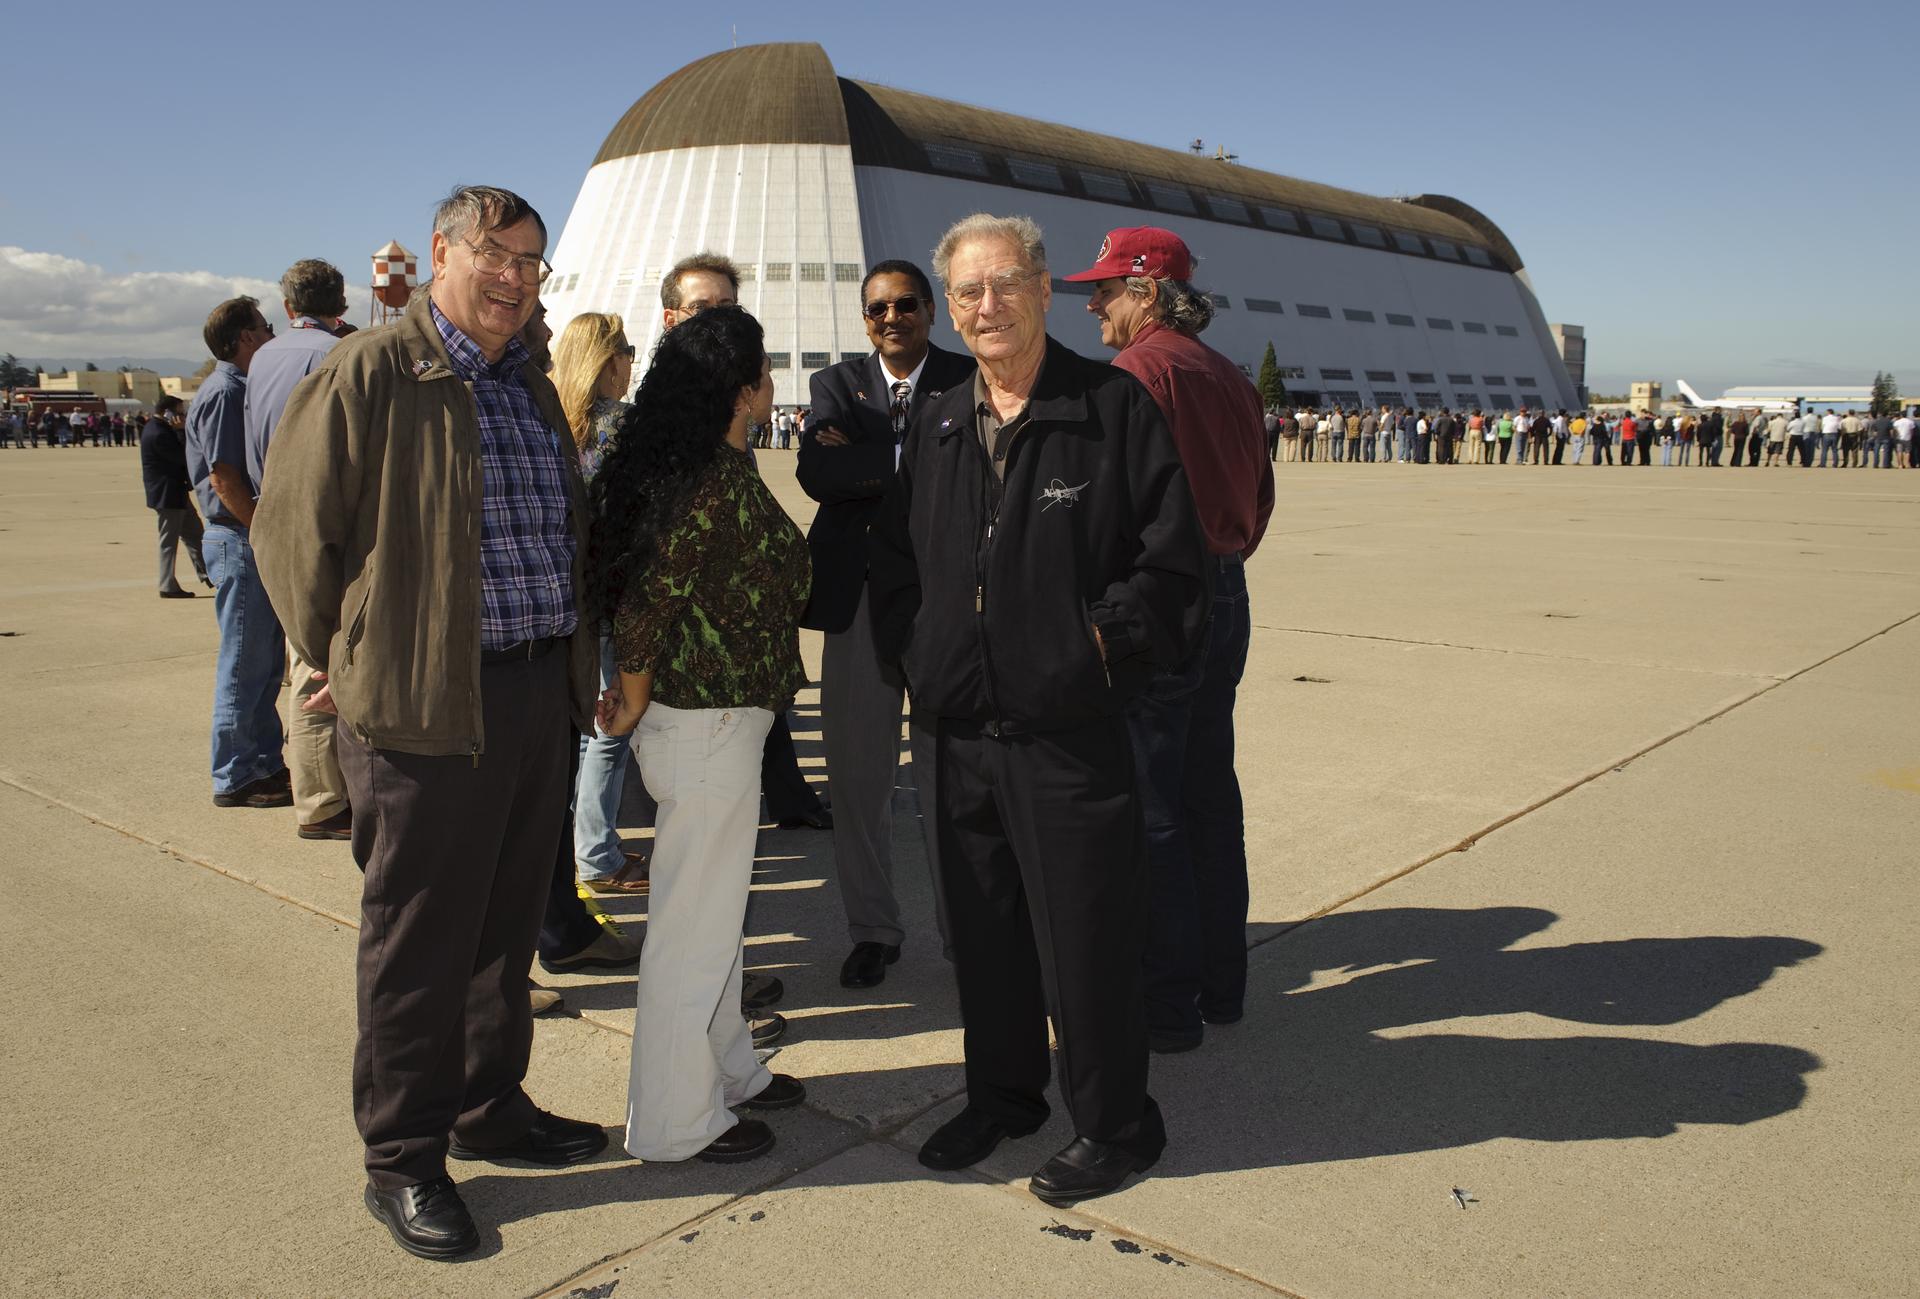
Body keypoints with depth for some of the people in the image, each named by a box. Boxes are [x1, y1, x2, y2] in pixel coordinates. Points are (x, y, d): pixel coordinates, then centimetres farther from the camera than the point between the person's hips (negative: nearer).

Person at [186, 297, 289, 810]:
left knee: (266, 659, 15)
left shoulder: (239, 389, 18)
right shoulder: (225, 392, -13)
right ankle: (236, 778, 4)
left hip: (254, 540, 10)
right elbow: (224, 479, -20)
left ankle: (267, 762, 24)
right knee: (245, 662, -4)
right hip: (239, 541, -10)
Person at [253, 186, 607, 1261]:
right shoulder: (369, 374, -7)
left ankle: (490, 1107, 33)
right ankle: (403, 1158, 18)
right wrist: (349, 663, 0)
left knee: (509, 918, 16)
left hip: (541, 690, 7)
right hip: (427, 701, -7)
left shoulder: (531, 386, 16)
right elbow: (294, 528, -5)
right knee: (421, 937, 3)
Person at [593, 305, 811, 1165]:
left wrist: (636, 700, 11)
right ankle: (675, 1119, 17)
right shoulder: (723, 483, -20)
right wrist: (635, 707, -8)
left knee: (715, 902, 21)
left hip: (695, 714, 10)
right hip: (710, 723, -10)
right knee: (696, 917, 3)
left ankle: (727, 1069, 38)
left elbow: (632, 588, 10)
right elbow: (648, 605, -21)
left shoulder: (665, 465, 8)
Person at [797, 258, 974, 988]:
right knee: (858, 774, 9)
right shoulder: (836, 384, 9)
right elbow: (815, 472, -9)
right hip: (859, 599, 3)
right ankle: (872, 931, 25)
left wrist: (863, 459, -14)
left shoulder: (969, 381, 2)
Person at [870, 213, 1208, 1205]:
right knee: (983, 931, 17)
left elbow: (1172, 559, -7)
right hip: (963, 732, 6)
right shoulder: (936, 430, 11)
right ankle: (999, 1096, 37)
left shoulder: (1116, 408, -5)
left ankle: (1113, 1124, 24)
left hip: (1072, 733, -5)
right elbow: (894, 561, 19)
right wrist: (915, 652, 7)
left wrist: (1101, 647, -12)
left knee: (1085, 940, 4)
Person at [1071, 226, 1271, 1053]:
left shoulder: (1136, 371, -12)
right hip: (1226, 597, 9)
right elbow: (1258, 498, 17)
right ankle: (1221, 984, 26)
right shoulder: (1230, 379, 13)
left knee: (1148, 811, 0)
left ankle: (1168, 1005, 8)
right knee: (1210, 796, 15)